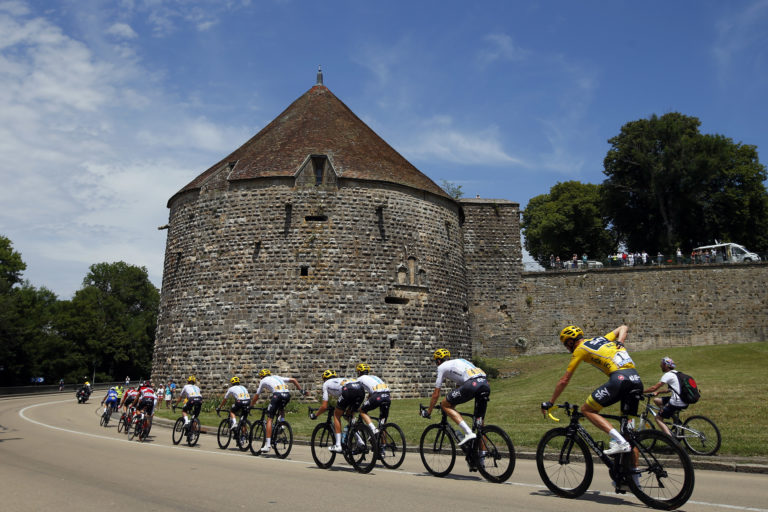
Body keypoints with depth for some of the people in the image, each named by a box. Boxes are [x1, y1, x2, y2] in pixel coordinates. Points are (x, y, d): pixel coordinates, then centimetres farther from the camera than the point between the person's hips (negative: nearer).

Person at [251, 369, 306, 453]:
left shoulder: (263, 381, 24)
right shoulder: (277, 377, 34)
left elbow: (256, 396, 29)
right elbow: (293, 380, 25)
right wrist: (301, 390, 25)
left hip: (277, 395, -4)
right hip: (287, 395, 5)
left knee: (269, 419, 3)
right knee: (281, 409, 38)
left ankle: (268, 444, -2)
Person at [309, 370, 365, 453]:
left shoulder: (326, 383, 28)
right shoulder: (341, 380, 43)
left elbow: (324, 406, 22)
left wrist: (315, 415, 38)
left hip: (348, 390, -6)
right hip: (361, 389, 6)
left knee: (336, 415, 16)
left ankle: (338, 445, 10)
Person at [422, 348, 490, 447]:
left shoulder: (442, 367, 18)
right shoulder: (459, 362, 38)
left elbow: (436, 394, 18)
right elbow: (459, 387, 48)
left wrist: (428, 412, 30)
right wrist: (452, 407, 57)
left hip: (471, 384, -8)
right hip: (486, 384, 8)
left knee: (445, 405, 8)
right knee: (479, 423, 17)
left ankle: (468, 432, -4)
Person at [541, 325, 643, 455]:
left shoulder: (580, 349, 11)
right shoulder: (603, 339, 29)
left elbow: (564, 380, 12)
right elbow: (623, 328, 41)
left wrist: (550, 402, 19)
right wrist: (619, 343, 20)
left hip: (619, 378, -7)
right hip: (637, 380, 7)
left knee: (586, 409, 3)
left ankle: (620, 442, -10)